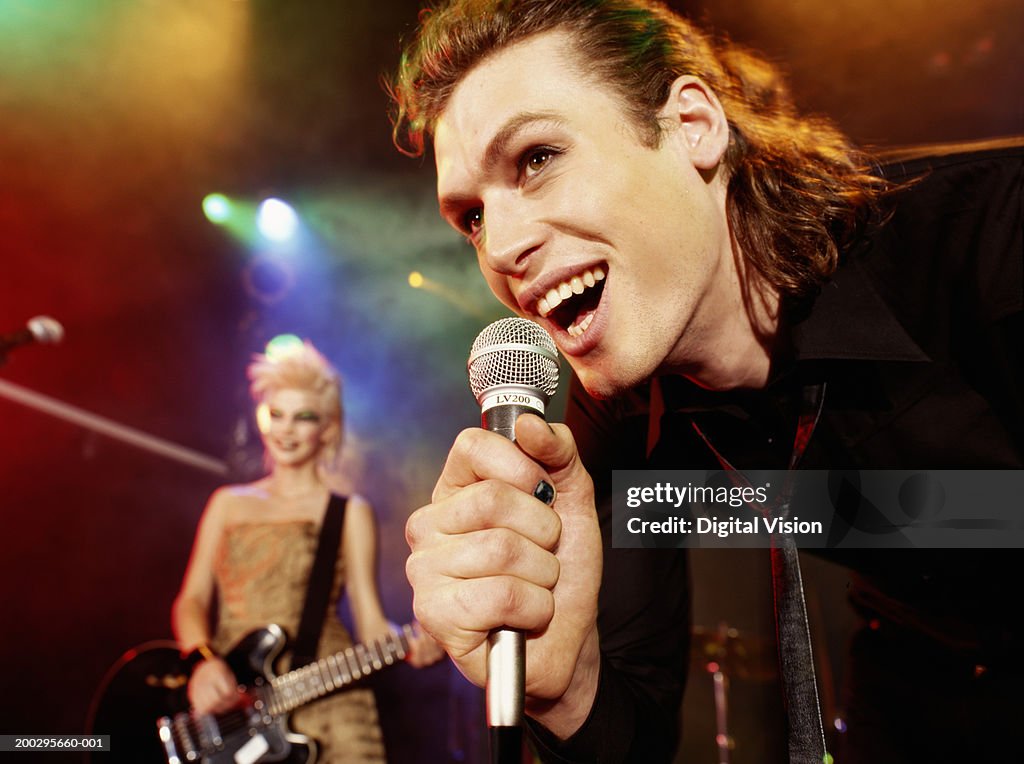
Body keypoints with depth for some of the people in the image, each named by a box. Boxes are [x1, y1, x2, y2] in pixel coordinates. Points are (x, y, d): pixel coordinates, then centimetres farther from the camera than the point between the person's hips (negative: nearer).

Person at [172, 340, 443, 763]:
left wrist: (409, 645, -17)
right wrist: (203, 661, -9)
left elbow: (369, 622, 3)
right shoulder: (228, 503, 16)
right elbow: (192, 600, 10)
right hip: (225, 701, 2)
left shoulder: (349, 512, 7)